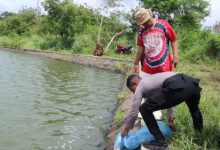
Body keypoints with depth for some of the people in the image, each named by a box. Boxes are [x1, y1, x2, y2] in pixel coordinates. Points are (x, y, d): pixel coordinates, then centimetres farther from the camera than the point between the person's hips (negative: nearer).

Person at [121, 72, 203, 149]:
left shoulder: (140, 87, 18)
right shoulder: (151, 80, 39)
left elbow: (134, 112, 21)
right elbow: (168, 101, 48)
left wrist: (126, 129, 37)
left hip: (177, 88, -9)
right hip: (192, 83, 9)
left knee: (144, 109, 4)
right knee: (194, 108, 43)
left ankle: (160, 141, 13)